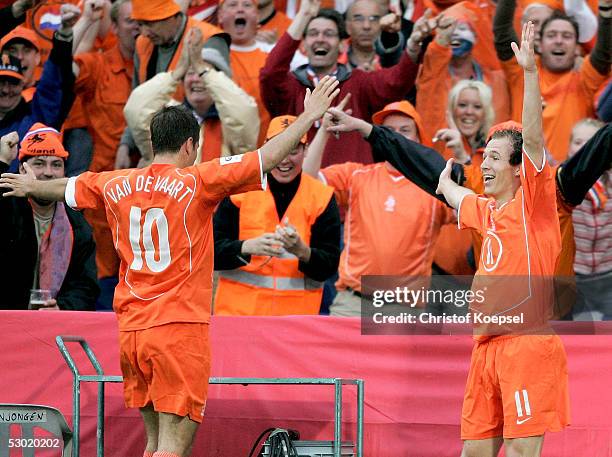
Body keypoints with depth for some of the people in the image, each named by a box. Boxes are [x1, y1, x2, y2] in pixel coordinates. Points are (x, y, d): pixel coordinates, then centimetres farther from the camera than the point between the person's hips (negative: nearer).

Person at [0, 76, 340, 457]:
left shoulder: (115, 185, 9)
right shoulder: (196, 182, -7)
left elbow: (68, 187, 30)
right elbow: (267, 157, -11)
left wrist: (31, 187, 50)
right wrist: (310, 117, -1)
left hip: (131, 327, 6)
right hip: (181, 326, -6)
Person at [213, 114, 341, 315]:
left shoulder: (322, 197, 3)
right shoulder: (240, 190, 2)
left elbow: (328, 267, -2)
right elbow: (214, 251, -3)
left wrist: (302, 250, -23)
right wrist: (248, 247, -22)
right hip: (238, 311, 0)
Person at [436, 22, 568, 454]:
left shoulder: (533, 201, -1)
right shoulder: (487, 211, 20)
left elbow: (533, 137, -14)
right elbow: (447, 188, 40)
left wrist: (531, 72, -21)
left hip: (527, 342, -8)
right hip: (487, 346, 8)